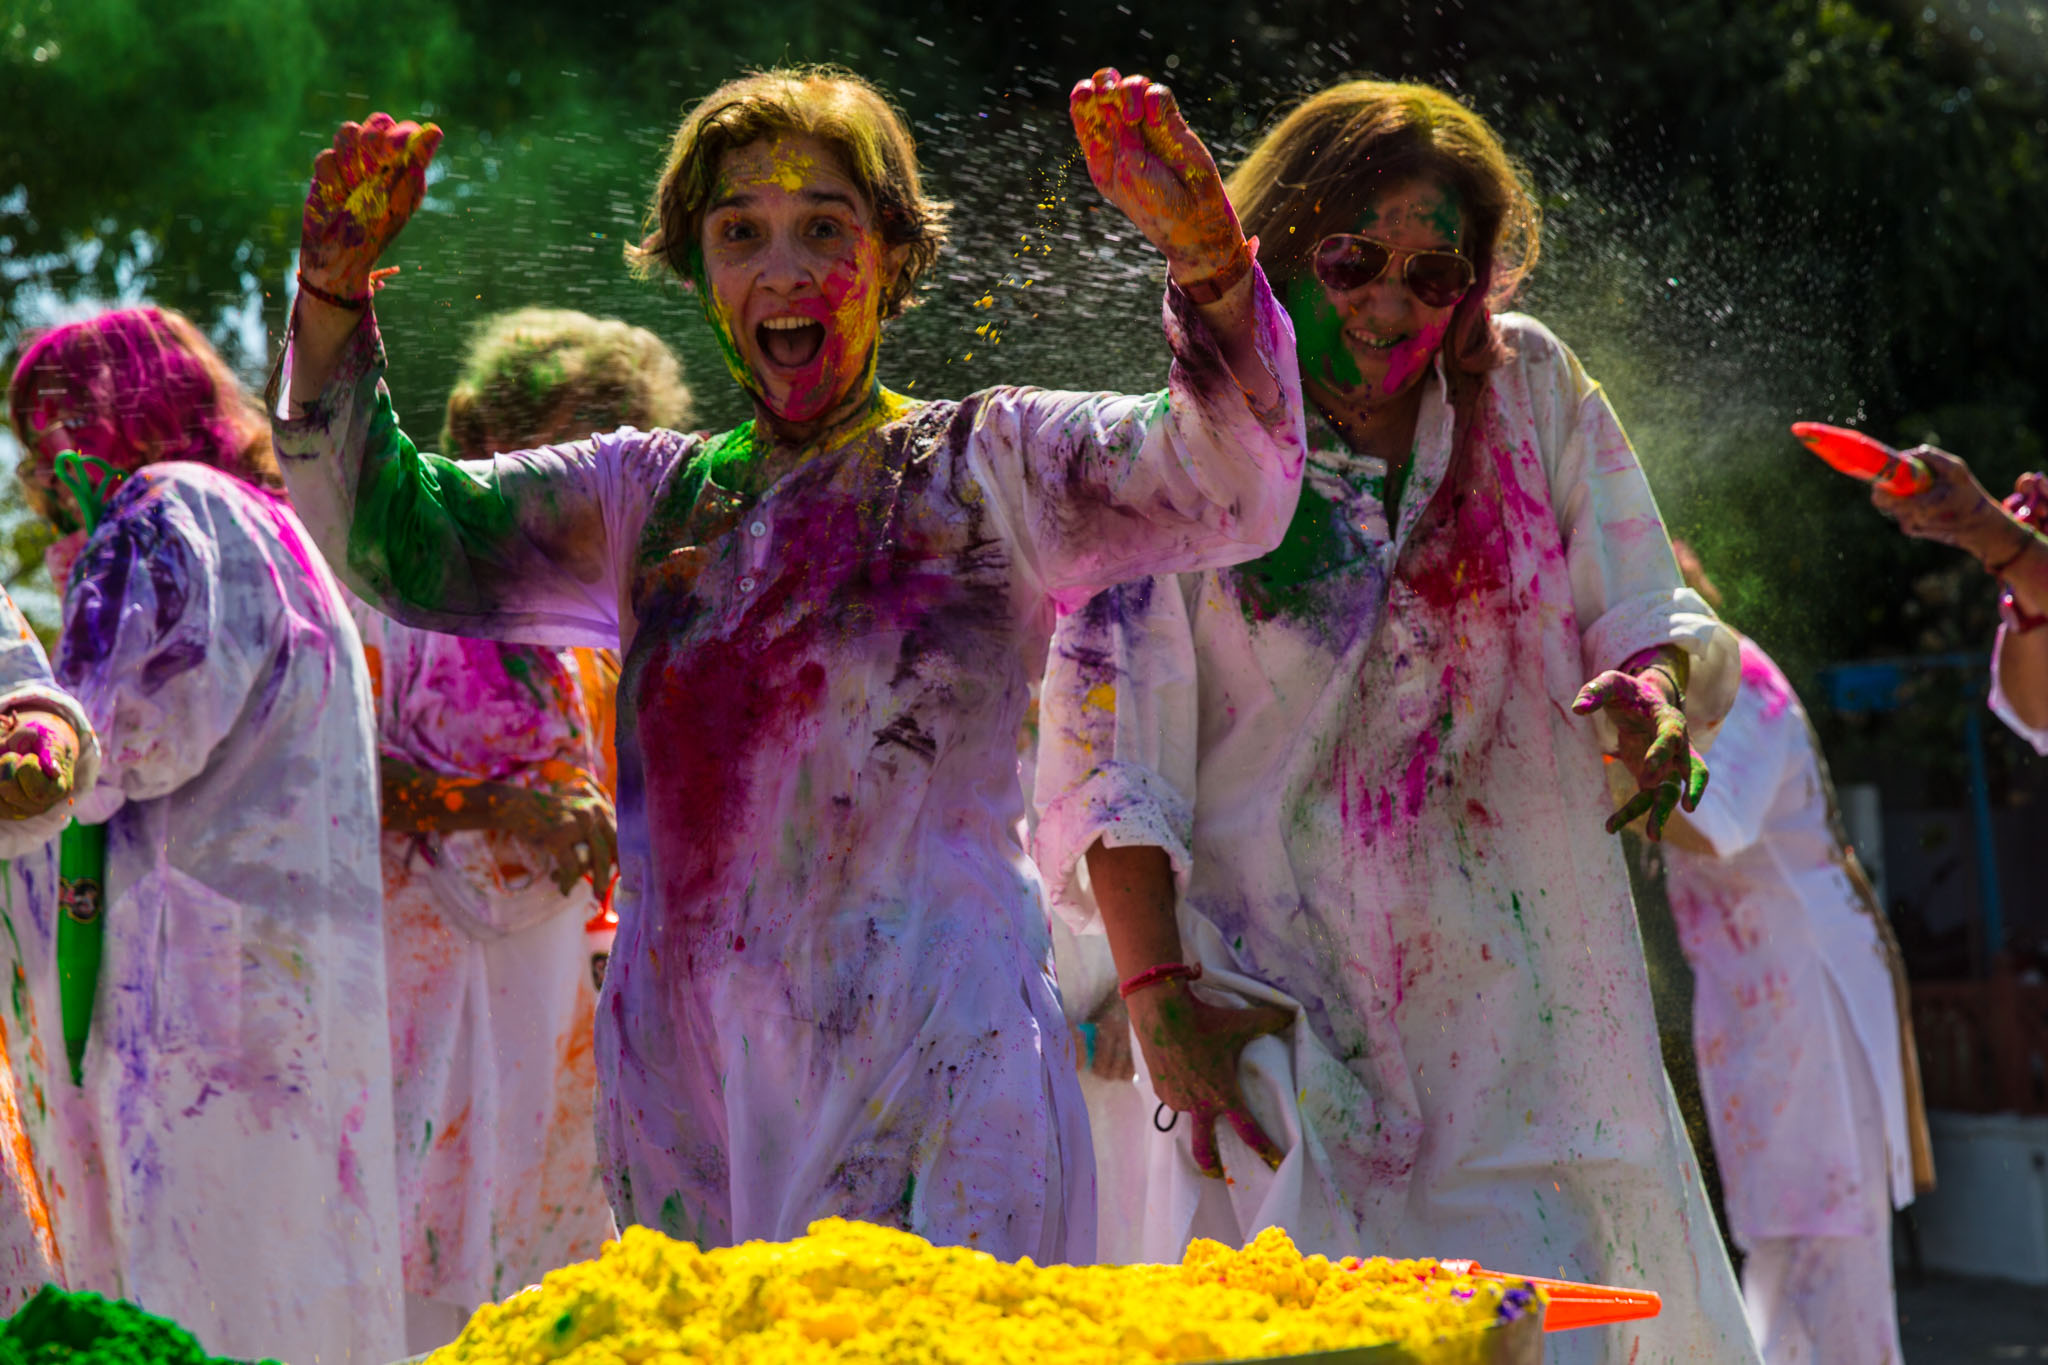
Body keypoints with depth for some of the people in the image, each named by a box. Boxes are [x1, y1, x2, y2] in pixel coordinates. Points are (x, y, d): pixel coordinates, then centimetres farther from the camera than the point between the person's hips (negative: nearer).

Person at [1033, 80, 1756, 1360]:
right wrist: (1159, 994, -13)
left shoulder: (1532, 391, 7)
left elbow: (1650, 612, 8)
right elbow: (1107, 753, -4)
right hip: (1286, 1022, -2)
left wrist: (1652, 692, -16)